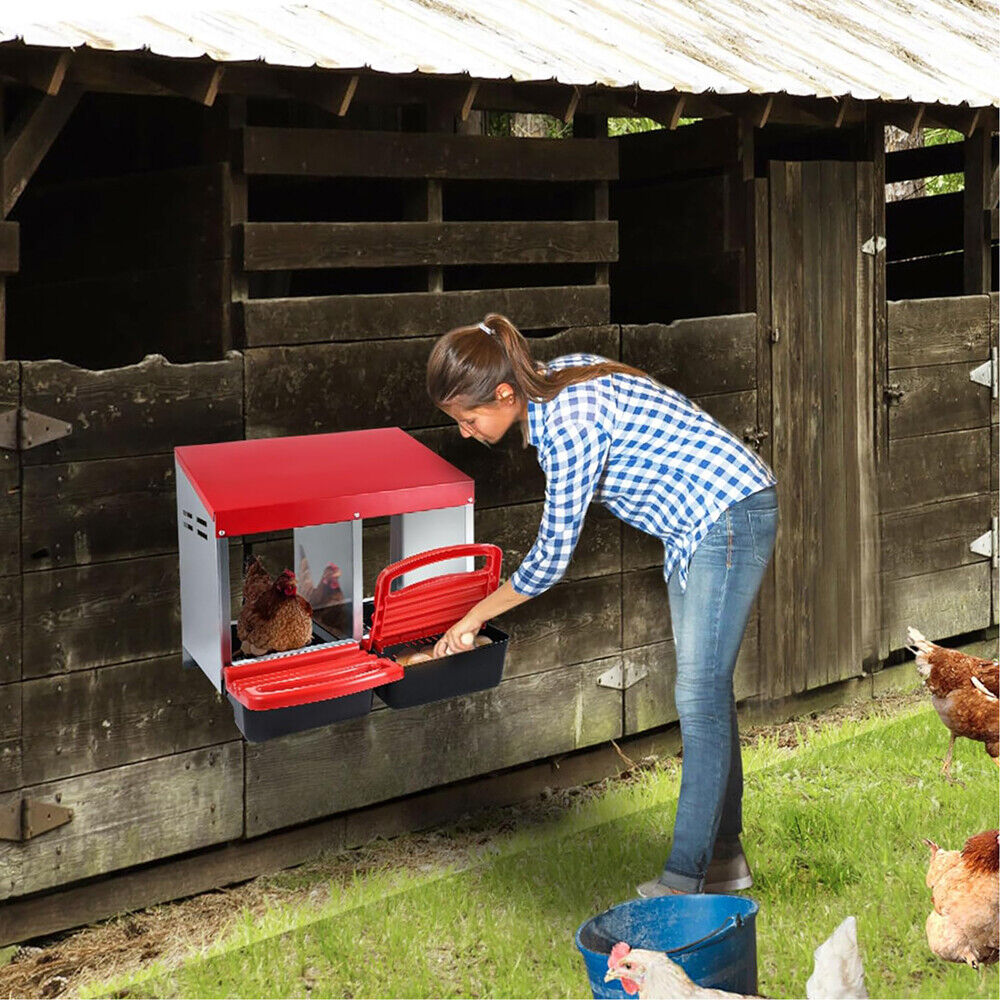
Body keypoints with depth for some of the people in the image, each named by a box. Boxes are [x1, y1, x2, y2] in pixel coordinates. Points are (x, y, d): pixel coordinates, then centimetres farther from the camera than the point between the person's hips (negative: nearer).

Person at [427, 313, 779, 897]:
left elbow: (551, 559, -19)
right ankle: (724, 858, 19)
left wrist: (475, 616, -6)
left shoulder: (571, 424, -26)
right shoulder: (556, 379, 2)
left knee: (701, 696, -11)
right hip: (697, 523, 10)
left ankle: (686, 879, -9)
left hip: (731, 515, -10)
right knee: (705, 693, 12)